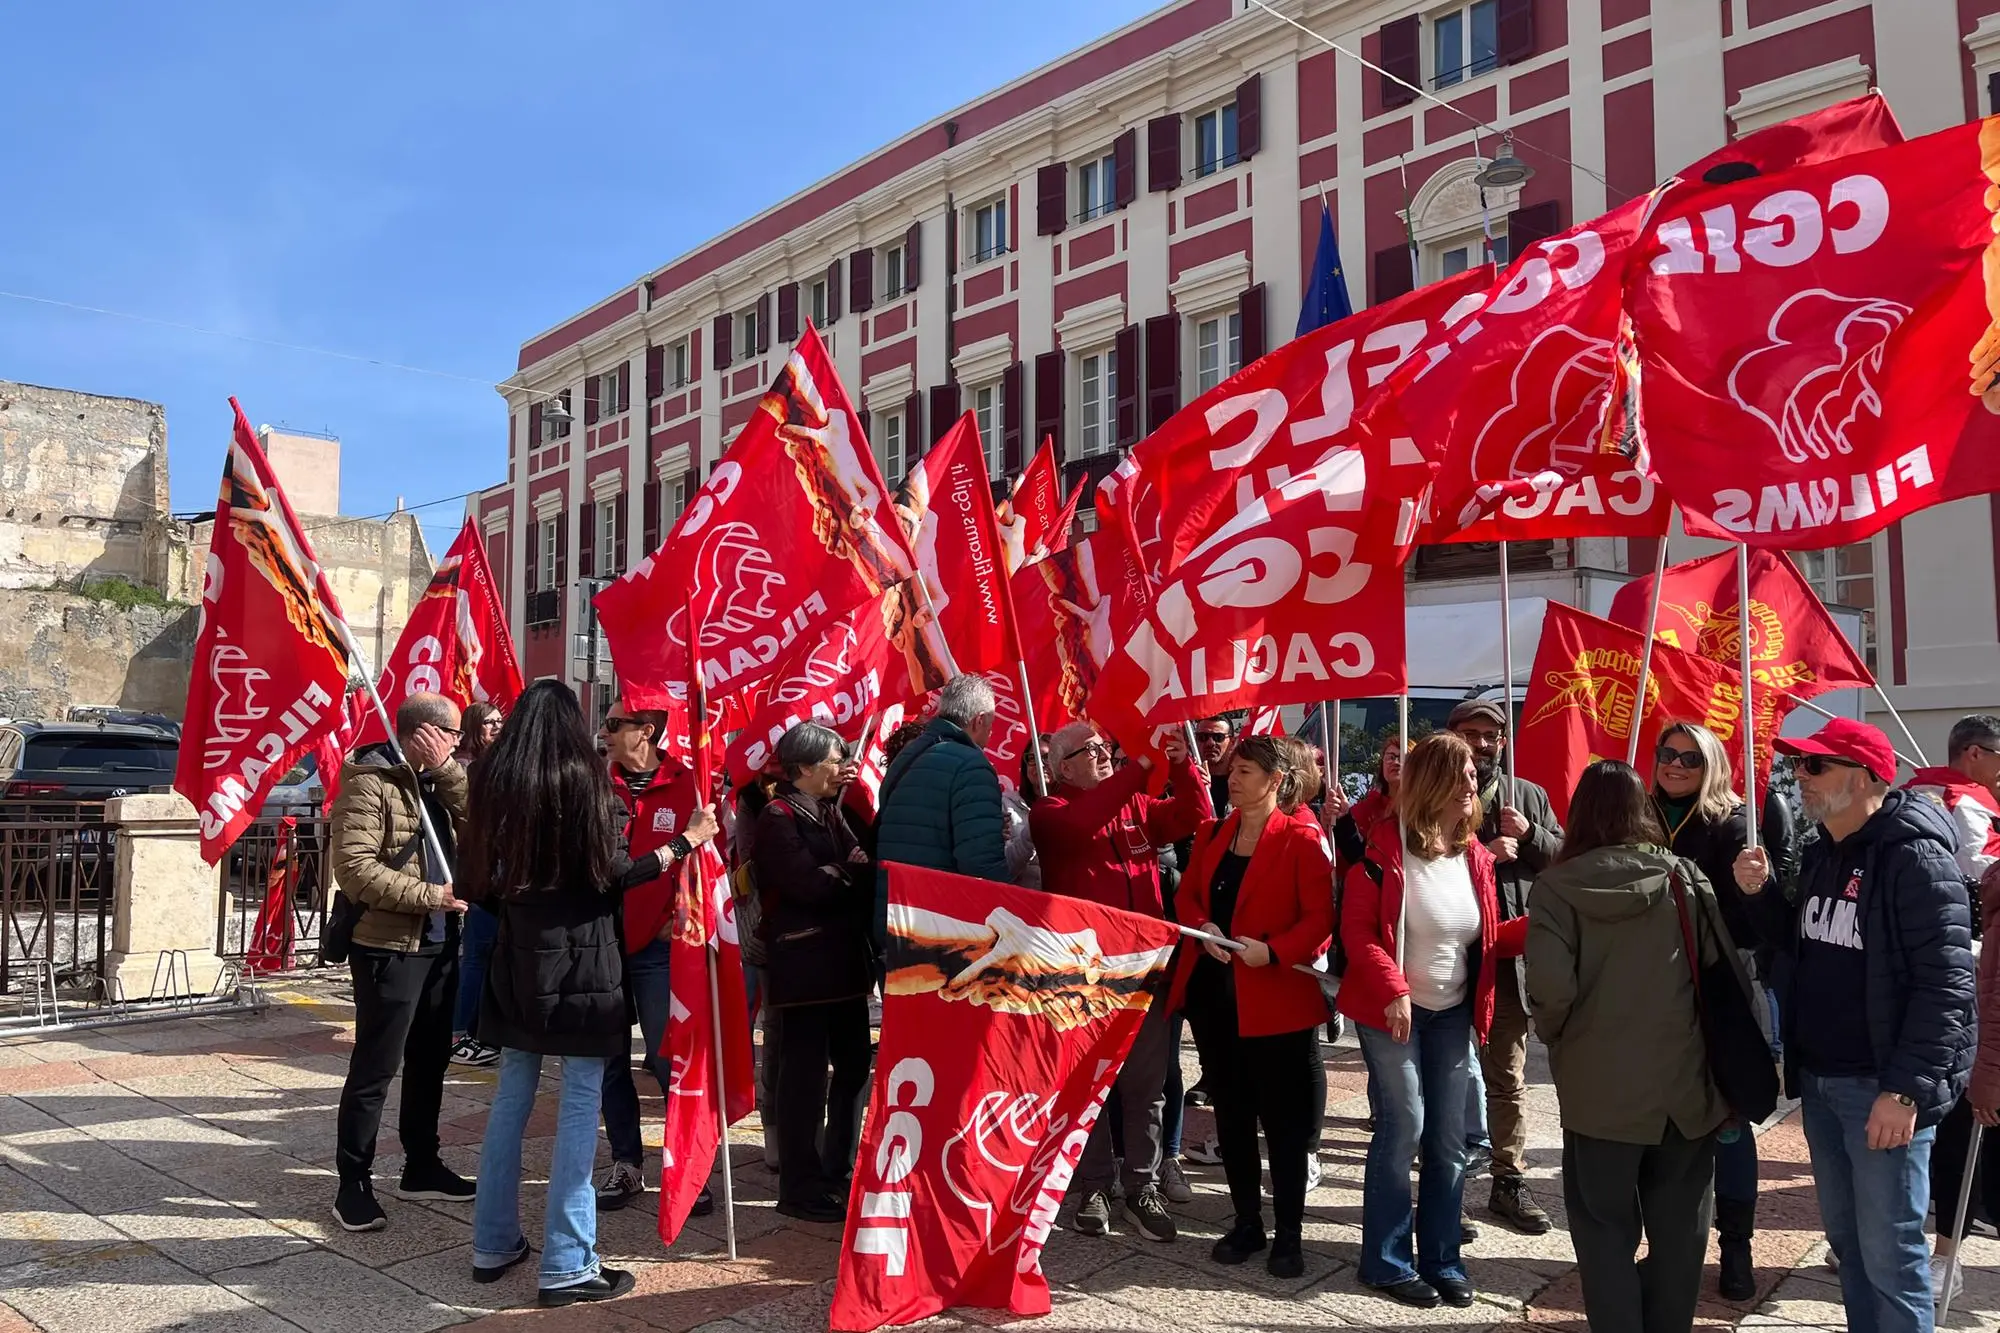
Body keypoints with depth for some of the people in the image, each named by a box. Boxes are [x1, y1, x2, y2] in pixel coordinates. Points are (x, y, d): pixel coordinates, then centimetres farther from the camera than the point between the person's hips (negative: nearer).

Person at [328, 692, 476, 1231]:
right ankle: (353, 1183, 8)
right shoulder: (369, 782, -13)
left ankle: (421, 1165, 29)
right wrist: (428, 895, -19)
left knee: (429, 1059, 17)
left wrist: (445, 767, -10)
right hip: (388, 947, -8)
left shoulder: (437, 781, 12)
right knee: (374, 1068, -2)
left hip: (439, 944, 8)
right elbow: (354, 867, -21)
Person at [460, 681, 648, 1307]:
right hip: (580, 955, -5)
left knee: (511, 1098, 15)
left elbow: (479, 872, 8)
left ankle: (493, 1244, 23)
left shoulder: (492, 778, 5)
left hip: (518, 952, 6)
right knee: (580, 1103, -2)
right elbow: (606, 870, -12)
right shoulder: (582, 776, -9)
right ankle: (567, 1265, 0)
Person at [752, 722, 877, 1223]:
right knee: (804, 1072, -3)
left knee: (853, 1064, 12)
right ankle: (799, 1187, 7)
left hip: (845, 957, 9)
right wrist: (857, 873, -5)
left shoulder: (832, 813, 18)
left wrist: (851, 874, -11)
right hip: (804, 961, -8)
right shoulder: (779, 818, -9)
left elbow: (862, 862, 10)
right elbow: (810, 884, -19)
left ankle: (835, 1170, 25)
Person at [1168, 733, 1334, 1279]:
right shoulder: (1213, 833, 10)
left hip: (1274, 998, -6)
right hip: (1212, 992, 6)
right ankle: (1247, 1222, 28)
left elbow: (1320, 917, -13)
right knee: (1230, 1112, 15)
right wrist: (1202, 927, -9)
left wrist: (1273, 951, -25)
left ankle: (1289, 1233, 16)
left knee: (1283, 1118, 4)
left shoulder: (1301, 839, -9)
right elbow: (1188, 894, 12)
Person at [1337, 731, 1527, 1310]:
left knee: (1449, 1138, 9)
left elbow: (1488, 939, 9)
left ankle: (1441, 1259, 22)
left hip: (1452, 1013, 6)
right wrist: (1394, 990, -25)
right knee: (1403, 1127, -5)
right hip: (1392, 1010, -6)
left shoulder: (1474, 855, 4)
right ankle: (1387, 1262, 9)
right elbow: (1357, 929, -14)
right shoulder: (1385, 848, -13)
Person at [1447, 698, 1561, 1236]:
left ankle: (1509, 1181, 24)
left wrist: (1529, 834, -9)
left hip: (1509, 954, 3)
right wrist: (1481, 854, -21)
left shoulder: (1529, 797, 11)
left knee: (1508, 1075, 12)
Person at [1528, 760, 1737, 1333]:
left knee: (1606, 1226, 10)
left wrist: (1557, 1036, 2)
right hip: (1684, 1081, 2)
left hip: (1599, 1086, -2)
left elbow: (1551, 986, -18)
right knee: (1678, 1227, 16)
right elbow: (1728, 972, -3)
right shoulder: (1685, 876, -2)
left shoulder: (1556, 887, -9)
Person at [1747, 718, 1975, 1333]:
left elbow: (1945, 984, -20)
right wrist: (1761, 895, 4)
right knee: (1845, 1239, 17)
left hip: (1881, 1087, -8)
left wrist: (1905, 1089, -22)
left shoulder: (1915, 859, -15)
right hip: (1819, 1081, 8)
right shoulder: (1821, 853, 11)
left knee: (1888, 1255, -2)